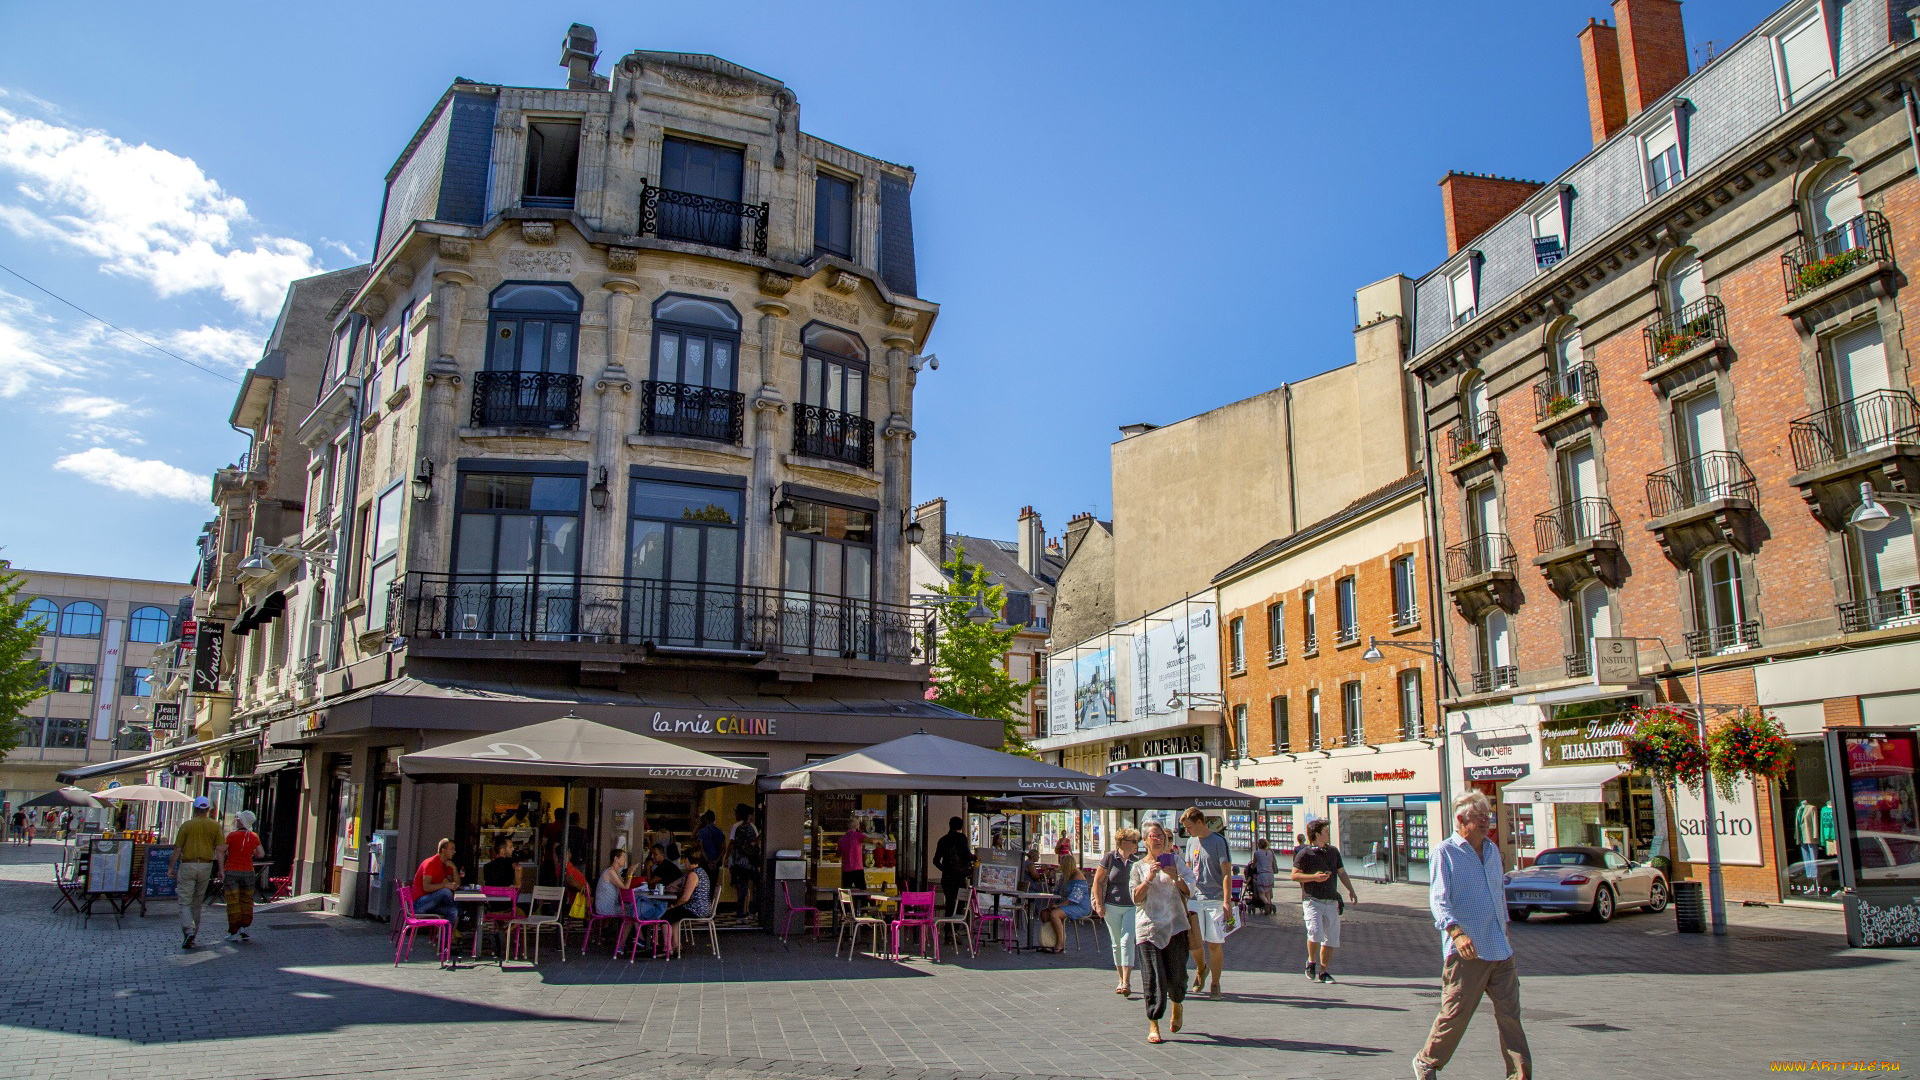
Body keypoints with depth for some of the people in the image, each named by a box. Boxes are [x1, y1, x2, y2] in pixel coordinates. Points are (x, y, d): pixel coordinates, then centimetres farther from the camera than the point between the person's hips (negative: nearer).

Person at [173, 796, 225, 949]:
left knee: (185, 902, 0)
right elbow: (219, 849, 0)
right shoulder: (215, 825, 2)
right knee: (197, 902, 14)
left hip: (187, 865, -2)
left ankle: (188, 931, -18)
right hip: (206, 866, 2)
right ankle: (193, 932, 18)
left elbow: (177, 849, -2)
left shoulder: (187, 825, -2)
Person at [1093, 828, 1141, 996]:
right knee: (1117, 944, 8)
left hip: (1132, 907, 0)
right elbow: (1098, 881, -1)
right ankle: (1122, 980, 21)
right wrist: (1099, 904, -6)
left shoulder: (1137, 861, 4)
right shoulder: (1109, 858, -3)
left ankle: (1126, 983, -13)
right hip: (1112, 907, 0)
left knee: (1127, 942, -11)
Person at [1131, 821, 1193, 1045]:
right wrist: (1148, 879, -15)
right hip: (1148, 926, -1)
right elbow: (1136, 898, 0)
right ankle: (1153, 1025, -1)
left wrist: (1176, 878, -13)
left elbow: (1189, 890, 5)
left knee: (1176, 974, 1)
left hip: (1175, 925, 1)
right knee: (1153, 977, -7)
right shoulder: (1138, 867, 9)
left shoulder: (1174, 860, 10)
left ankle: (1177, 1004, 34)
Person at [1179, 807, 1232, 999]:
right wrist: (1185, 895, 16)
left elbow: (1227, 873, -10)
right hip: (1195, 898, 4)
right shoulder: (1191, 841, 12)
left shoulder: (1219, 841, -7)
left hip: (1215, 899, -4)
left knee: (1214, 944, 0)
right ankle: (1201, 968, 22)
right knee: (1193, 941, -6)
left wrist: (1226, 901, -16)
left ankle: (1215, 985, 14)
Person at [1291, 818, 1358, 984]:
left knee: (1331, 938, 5)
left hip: (1331, 901, 6)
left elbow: (1342, 873, 17)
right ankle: (1311, 961, 7)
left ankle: (1324, 972, 17)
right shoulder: (1304, 854, -4)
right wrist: (1314, 877, -18)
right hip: (1312, 900, -6)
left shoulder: (1333, 851, 15)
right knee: (1315, 933, -20)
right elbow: (1294, 875, -6)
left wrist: (1351, 890, 4)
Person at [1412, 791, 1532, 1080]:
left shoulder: (1493, 850, 14)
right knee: (1455, 1014, 0)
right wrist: (1455, 931, -30)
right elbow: (1438, 898, -16)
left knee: (1510, 1013, 4)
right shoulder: (1445, 852, -7)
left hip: (1500, 949, 6)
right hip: (1466, 952, -6)